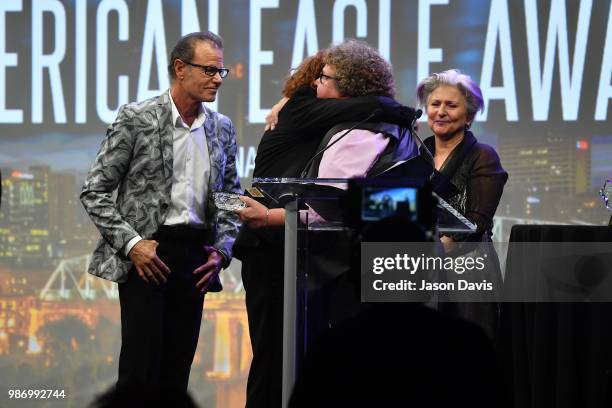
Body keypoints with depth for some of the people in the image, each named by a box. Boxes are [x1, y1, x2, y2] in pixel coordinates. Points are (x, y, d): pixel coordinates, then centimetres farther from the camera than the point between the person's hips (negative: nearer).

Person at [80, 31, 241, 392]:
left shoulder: (222, 128, 11)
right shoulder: (136, 119, -5)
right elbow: (95, 192, -4)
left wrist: (222, 251, 3)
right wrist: (131, 243, -13)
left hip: (195, 255, 5)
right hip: (146, 252, -5)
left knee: (176, 373, 5)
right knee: (141, 368, -9)